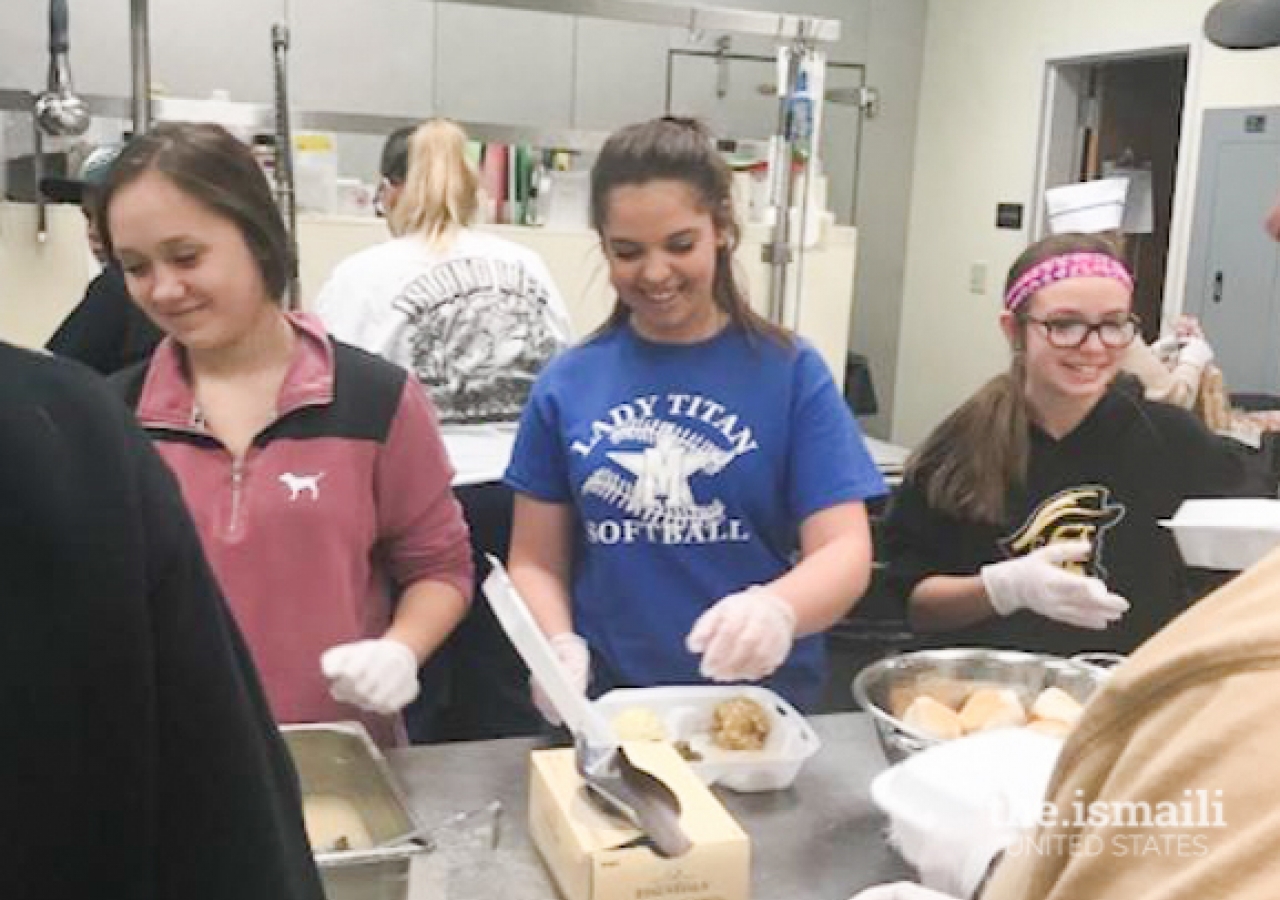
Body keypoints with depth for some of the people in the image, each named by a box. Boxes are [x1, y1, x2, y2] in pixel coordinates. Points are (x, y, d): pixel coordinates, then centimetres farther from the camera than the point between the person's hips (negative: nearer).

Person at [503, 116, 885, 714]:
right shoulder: (568, 382, 4)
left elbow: (844, 550, -6)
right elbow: (536, 560, 8)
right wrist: (559, 645, -11)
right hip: (608, 708, 1)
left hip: (760, 706, -1)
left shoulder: (789, 370, 0)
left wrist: (779, 608, -26)